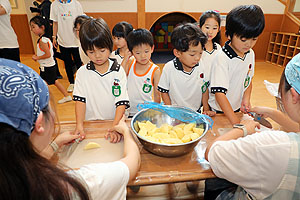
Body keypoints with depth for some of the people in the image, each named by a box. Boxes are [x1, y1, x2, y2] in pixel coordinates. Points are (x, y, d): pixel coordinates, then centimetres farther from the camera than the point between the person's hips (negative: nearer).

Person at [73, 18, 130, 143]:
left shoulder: (118, 71, -4)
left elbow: (121, 102, -9)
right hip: (90, 124, 2)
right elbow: (80, 100, -1)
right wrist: (79, 125, -13)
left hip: (114, 122, -1)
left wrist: (115, 127, -19)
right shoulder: (82, 73, 3)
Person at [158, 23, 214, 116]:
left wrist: (206, 109, 9)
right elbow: (164, 92, -3)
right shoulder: (169, 68, -13)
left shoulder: (201, 68, -5)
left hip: (196, 113, 2)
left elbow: (204, 90, 8)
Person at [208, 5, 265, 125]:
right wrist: (236, 123, -36)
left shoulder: (250, 54, -4)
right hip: (218, 110, -6)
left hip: (237, 108, 6)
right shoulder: (222, 58, -28)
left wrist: (246, 99, -8)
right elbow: (219, 93, -33)